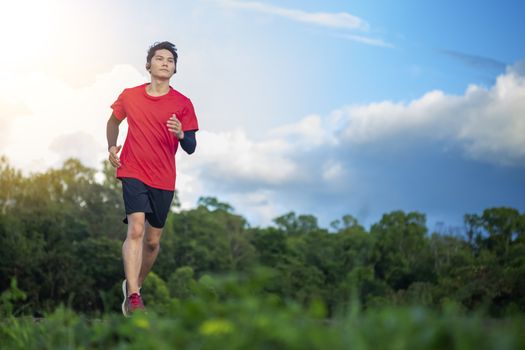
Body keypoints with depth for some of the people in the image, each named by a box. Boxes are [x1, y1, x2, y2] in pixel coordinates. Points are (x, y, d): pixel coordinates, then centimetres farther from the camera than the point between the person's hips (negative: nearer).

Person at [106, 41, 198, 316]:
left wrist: (180, 134, -23)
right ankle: (133, 297, -25)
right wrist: (112, 147, 6)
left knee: (153, 240, 10)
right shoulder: (129, 96, 2)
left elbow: (190, 148, -2)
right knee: (136, 229, -21)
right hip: (133, 172, -2)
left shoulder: (183, 104, -1)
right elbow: (114, 120, 22)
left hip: (164, 180, 2)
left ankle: (134, 284, 35)